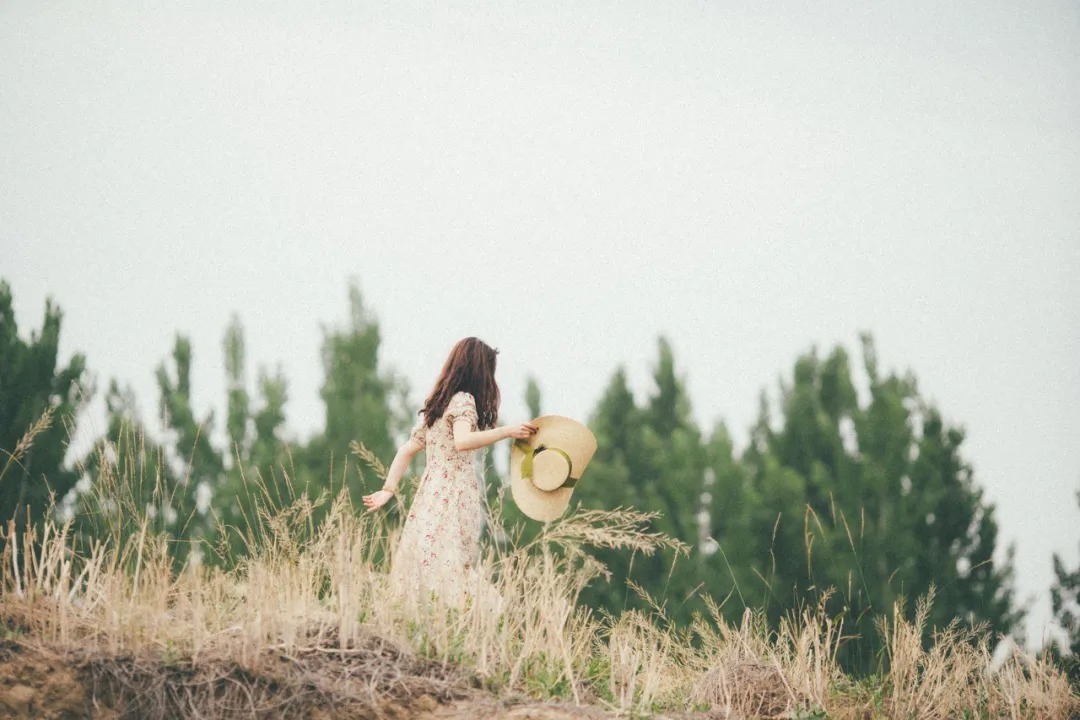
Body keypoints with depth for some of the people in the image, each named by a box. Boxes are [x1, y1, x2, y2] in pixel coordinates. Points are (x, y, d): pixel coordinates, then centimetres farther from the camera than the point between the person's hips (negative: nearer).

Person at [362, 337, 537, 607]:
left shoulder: (435, 405, 19)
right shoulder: (463, 400, -6)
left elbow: (406, 450, 17)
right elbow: (462, 441, -25)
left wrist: (389, 490, 13)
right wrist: (507, 431, -21)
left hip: (430, 497, 8)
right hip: (454, 500, -8)